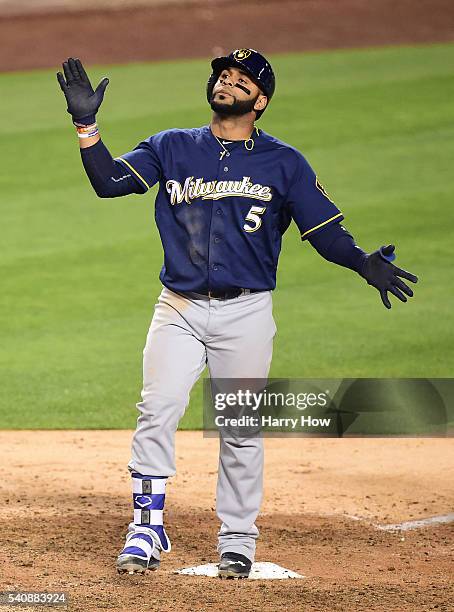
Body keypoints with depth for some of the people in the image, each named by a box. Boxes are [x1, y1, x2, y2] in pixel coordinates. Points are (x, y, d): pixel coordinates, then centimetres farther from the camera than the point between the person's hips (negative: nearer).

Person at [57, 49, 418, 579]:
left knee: (241, 428, 2)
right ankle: (146, 529, -5)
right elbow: (110, 181, -2)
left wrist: (363, 263, -17)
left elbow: (324, 229, 1)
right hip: (179, 310, 1)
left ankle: (237, 540, 14)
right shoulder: (171, 148, 9)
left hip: (245, 313, -1)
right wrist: (86, 125, -15)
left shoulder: (283, 163, 5)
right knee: (157, 411, -13)